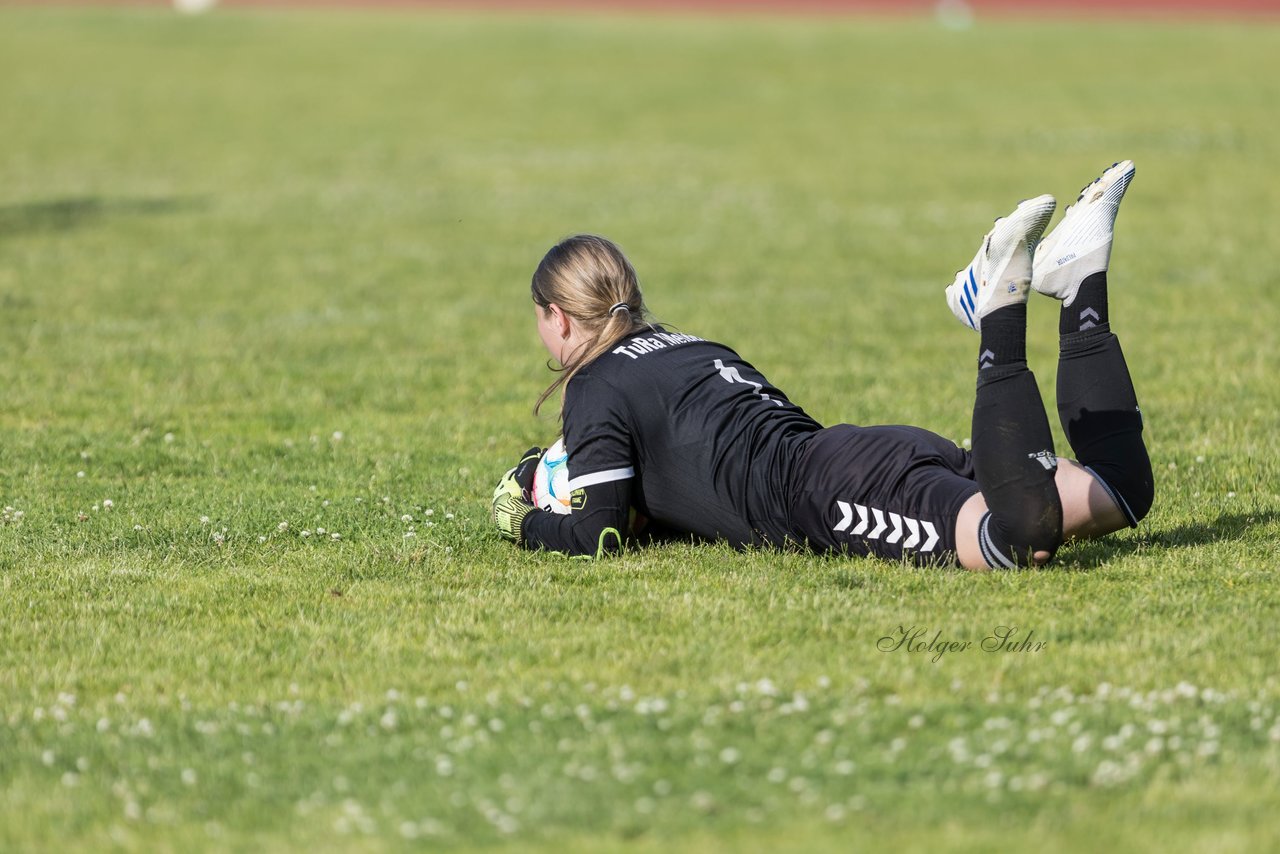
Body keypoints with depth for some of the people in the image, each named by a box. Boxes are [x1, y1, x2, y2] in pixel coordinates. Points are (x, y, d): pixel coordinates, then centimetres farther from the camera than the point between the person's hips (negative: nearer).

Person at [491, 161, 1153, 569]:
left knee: (1023, 533, -35)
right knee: (1120, 492, 1)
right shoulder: (688, 347, 33)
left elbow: (597, 535, -1)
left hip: (827, 490, -8)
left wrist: (524, 523, 21)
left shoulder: (596, 389, 8)